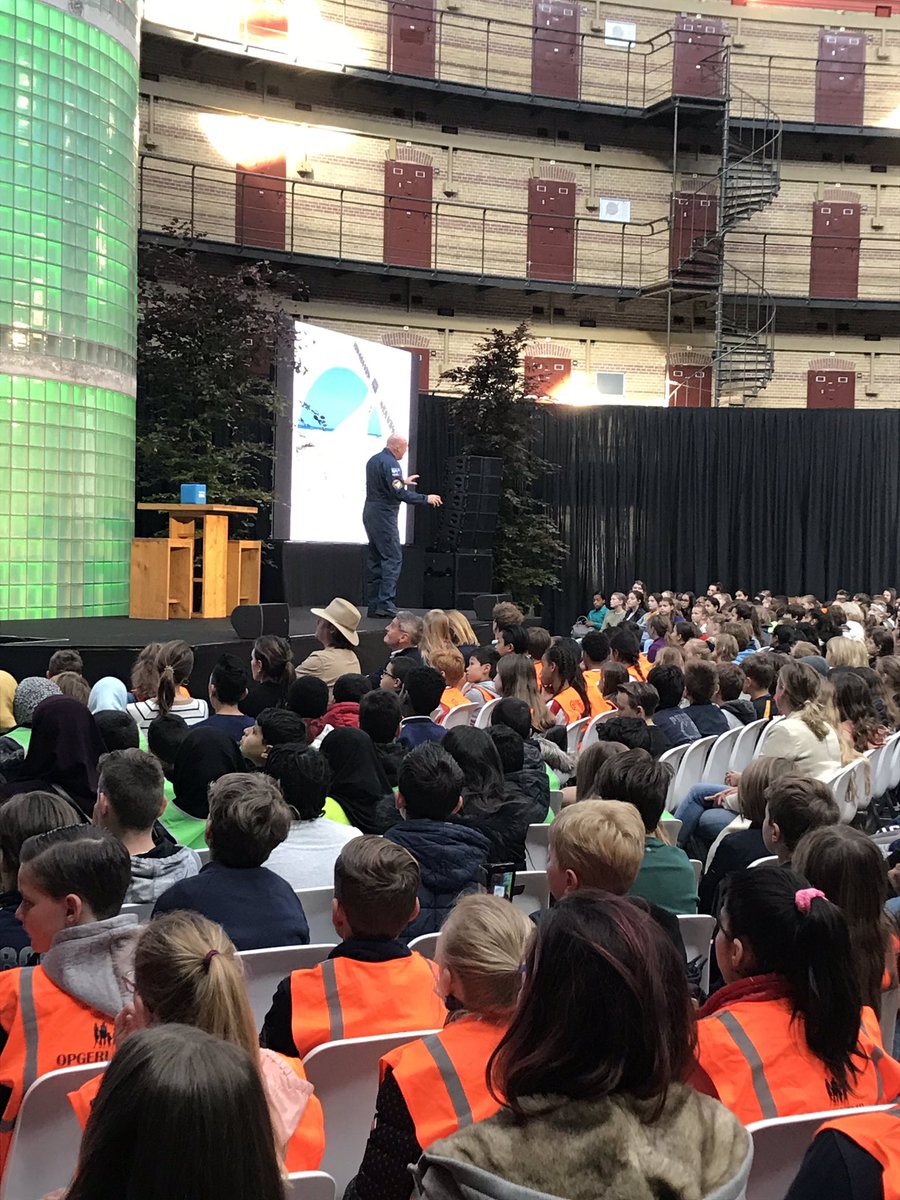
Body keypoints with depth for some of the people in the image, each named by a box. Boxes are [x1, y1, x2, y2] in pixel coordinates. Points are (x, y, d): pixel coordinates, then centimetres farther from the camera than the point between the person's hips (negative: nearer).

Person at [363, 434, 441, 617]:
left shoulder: (374, 460, 14)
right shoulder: (390, 464, -15)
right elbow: (399, 494, -20)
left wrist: (402, 481, 33)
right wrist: (426, 498, -12)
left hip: (370, 513, 9)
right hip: (384, 515, -9)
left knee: (375, 559, 10)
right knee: (393, 558, -8)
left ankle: (373, 605, 10)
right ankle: (385, 603, -15)